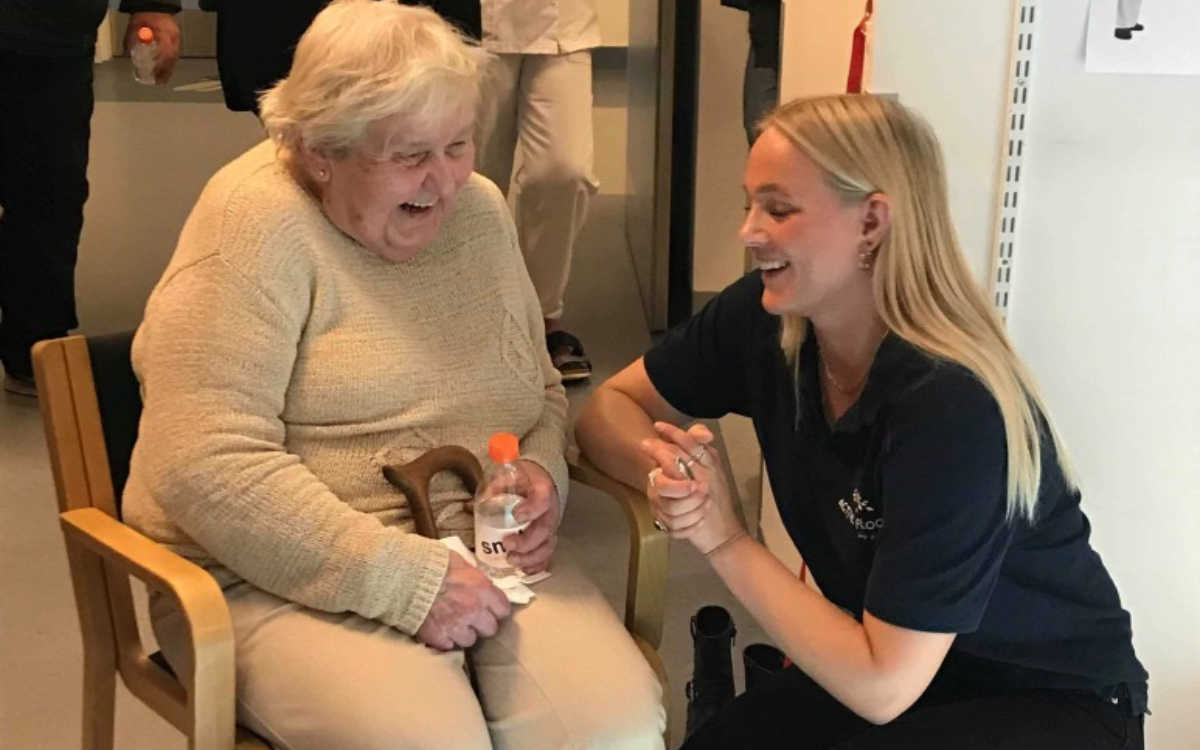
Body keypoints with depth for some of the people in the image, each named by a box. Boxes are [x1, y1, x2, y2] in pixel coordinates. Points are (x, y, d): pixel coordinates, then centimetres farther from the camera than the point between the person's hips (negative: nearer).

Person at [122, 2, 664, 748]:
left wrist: (542, 472, -4)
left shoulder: (479, 210, 7)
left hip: (479, 557, 5)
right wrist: (408, 581, -22)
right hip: (291, 580, -5)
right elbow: (205, 464, -20)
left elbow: (540, 390, 20)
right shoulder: (257, 223, -12)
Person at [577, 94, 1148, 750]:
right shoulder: (764, 315, -13)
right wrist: (668, 471, -22)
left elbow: (880, 685, -27)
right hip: (888, 662, 4)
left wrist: (723, 539, -23)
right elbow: (610, 405, -1)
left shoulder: (952, 407, -30)